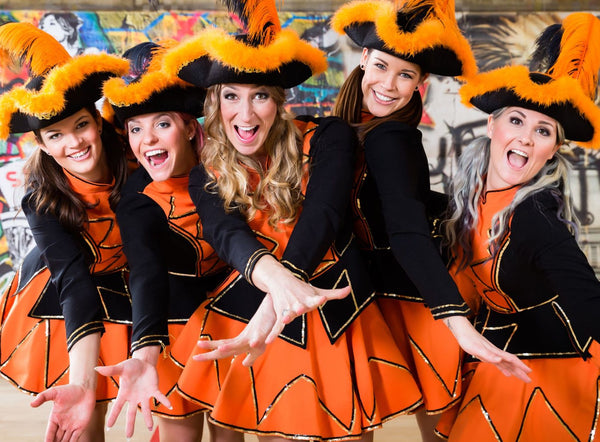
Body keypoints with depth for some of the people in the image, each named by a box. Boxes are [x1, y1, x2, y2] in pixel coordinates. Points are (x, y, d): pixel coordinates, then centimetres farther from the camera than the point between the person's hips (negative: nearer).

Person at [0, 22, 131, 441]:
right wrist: (82, 383, -40)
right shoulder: (43, 202, -23)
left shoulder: (135, 165, -21)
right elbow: (77, 284, -29)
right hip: (67, 299, -1)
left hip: (134, 291, 2)